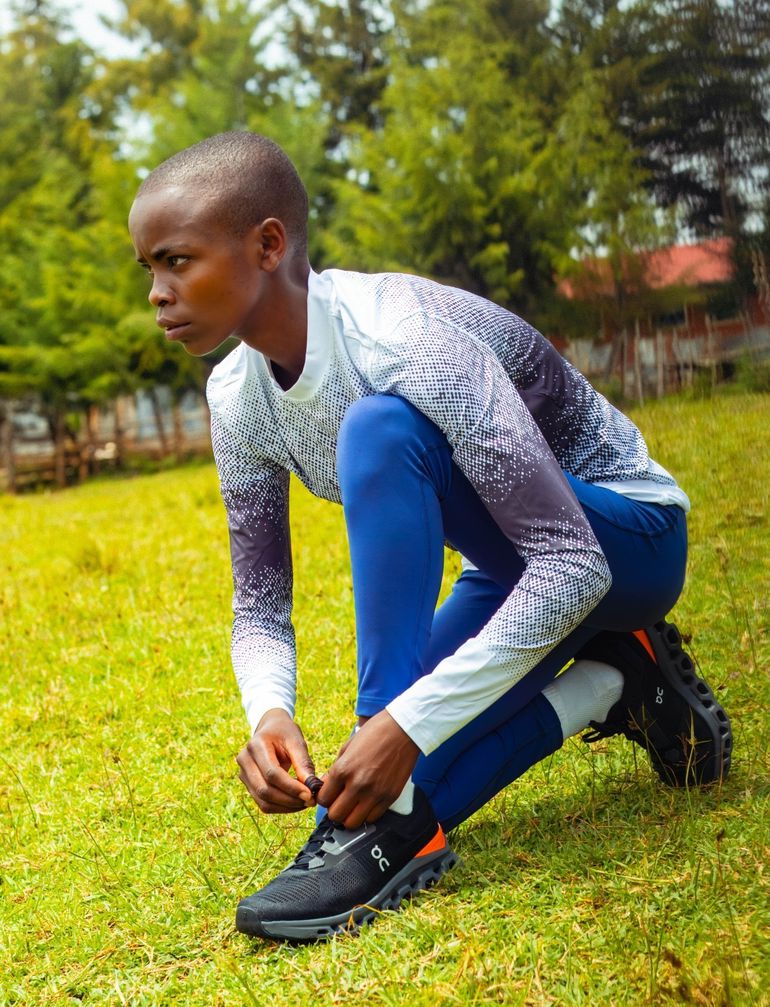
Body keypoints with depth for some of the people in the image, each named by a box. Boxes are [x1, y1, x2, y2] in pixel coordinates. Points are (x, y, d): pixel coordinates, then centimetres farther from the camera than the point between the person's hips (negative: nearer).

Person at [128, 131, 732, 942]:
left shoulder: (402, 338, -32)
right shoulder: (238, 396, -9)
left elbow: (574, 564, -34)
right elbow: (259, 605, -3)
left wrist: (406, 723, -39)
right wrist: (268, 713, -26)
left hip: (626, 541, -7)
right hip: (513, 568, 8)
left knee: (379, 429, -34)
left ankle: (395, 823, -30)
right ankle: (613, 682, 10)